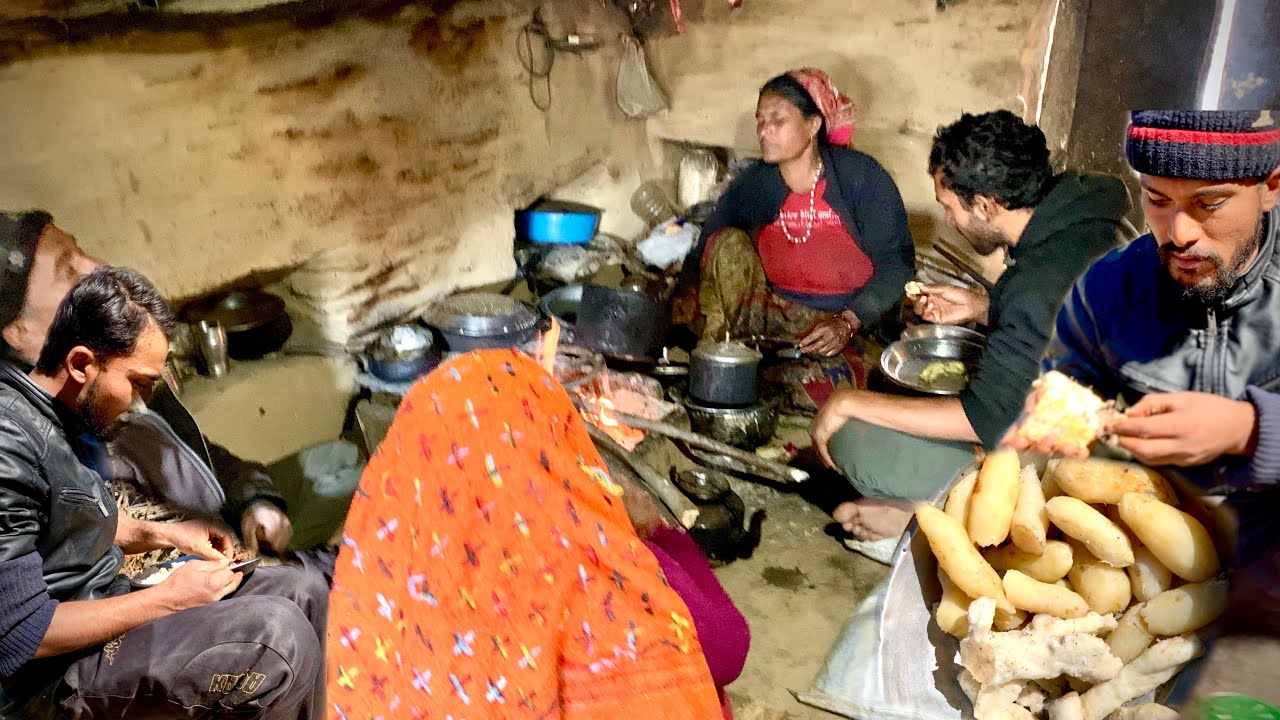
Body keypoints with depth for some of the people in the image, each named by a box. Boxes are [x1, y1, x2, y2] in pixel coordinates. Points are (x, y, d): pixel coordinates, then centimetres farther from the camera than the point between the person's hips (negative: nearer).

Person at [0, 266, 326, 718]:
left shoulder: (56, 417, 6)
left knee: (304, 592, 3)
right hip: (61, 670, -10)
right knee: (280, 632, -28)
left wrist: (161, 534, 6)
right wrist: (167, 599, -18)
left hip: (105, 606, 10)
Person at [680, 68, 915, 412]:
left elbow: (896, 261, -8)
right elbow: (705, 251, 3)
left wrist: (848, 322, -20)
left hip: (856, 325, -3)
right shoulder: (753, 184, 2)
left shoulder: (861, 176, -8)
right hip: (777, 312, 3)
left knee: (817, 390, -35)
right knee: (728, 242, -19)